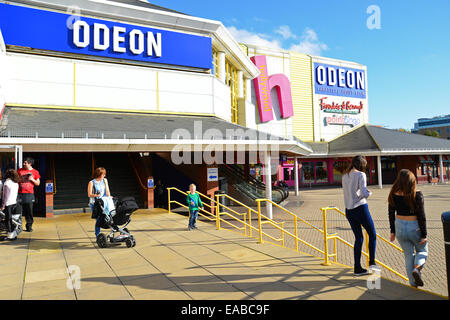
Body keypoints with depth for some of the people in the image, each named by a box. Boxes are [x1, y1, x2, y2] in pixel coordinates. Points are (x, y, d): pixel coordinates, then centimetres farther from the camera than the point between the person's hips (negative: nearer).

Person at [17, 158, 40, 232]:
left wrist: (32, 179, -9)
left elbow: (38, 183, 9)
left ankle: (29, 226, 12)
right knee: (18, 211, -1)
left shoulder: (35, 172, 5)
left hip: (29, 194, -1)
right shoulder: (20, 170, 8)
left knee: (29, 212, 2)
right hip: (20, 194, 1)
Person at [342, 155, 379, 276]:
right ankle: (372, 262, 9)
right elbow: (364, 193, -18)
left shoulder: (344, 176, 11)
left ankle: (357, 268, 15)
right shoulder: (361, 175, -9)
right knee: (372, 234, 14)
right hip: (360, 208, -6)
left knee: (358, 238, 14)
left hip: (349, 210, 6)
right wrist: (369, 193, 3)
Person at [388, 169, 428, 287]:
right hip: (415, 228, -3)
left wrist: (392, 231, 10)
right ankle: (416, 268, -3)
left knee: (408, 254, 18)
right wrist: (424, 235, -6)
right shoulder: (417, 195, -17)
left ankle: (413, 282, 21)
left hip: (400, 227, 3)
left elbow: (391, 215, 0)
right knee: (422, 250, 23)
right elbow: (421, 216, -14)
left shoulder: (393, 195, -7)